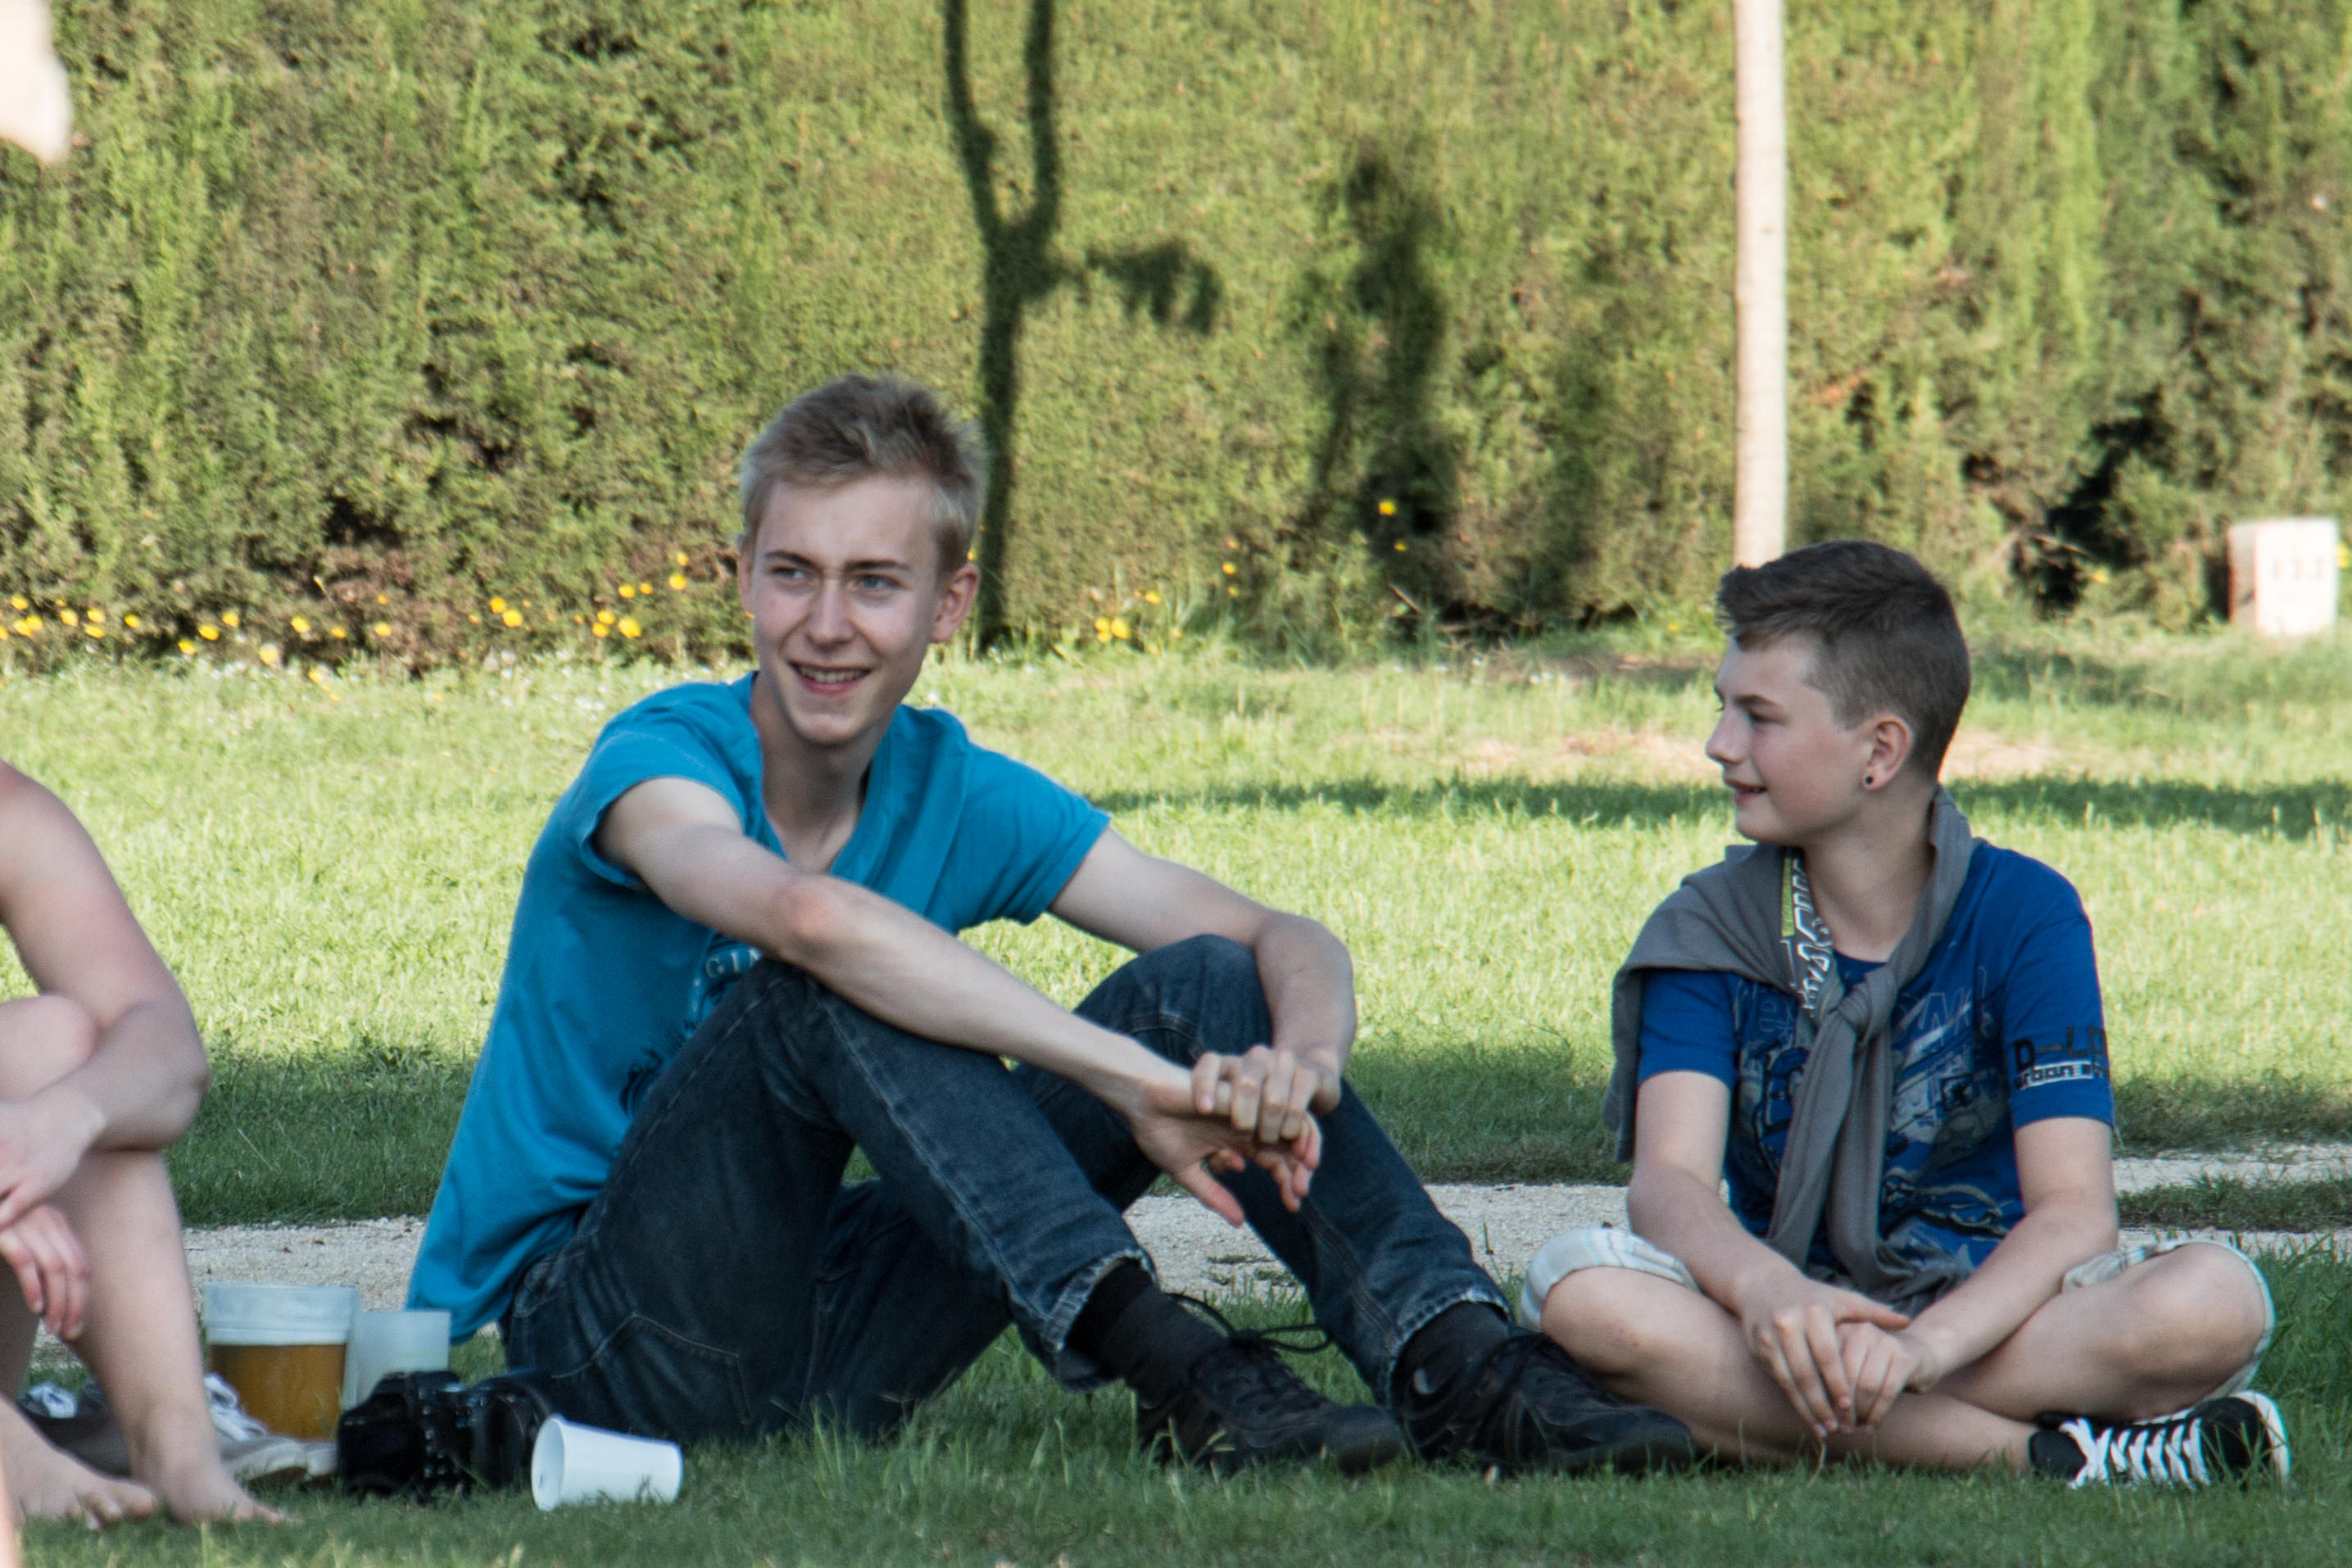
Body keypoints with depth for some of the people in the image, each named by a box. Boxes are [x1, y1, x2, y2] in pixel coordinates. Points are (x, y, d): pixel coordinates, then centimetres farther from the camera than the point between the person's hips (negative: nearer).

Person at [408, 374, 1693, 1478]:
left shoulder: (958, 797, 4)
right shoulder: (661, 761, -14)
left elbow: (1289, 943, -2)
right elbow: (804, 911, -38)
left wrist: (1299, 1064, -28)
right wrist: (1130, 1077, -42)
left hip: (820, 1339, 6)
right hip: (590, 1338, -6)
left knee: (1212, 984, -7)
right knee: (829, 980, -31)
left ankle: (1449, 1361, -26)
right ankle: (1166, 1364, -41)